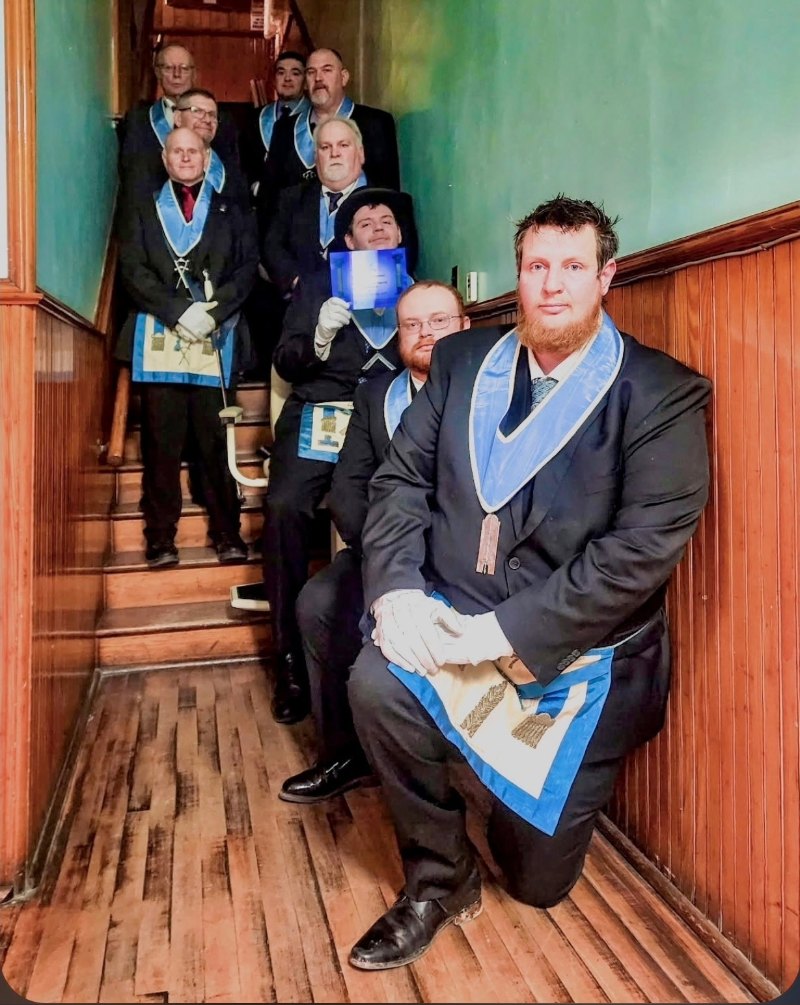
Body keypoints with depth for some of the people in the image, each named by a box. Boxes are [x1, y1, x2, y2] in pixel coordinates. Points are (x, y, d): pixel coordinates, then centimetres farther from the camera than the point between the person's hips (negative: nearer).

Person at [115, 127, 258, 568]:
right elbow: (133, 271, 5)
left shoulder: (234, 213, 18)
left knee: (216, 441, -3)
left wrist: (212, 311, -11)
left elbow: (247, 268, 5)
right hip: (157, 342, 1)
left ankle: (226, 533, 4)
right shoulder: (143, 212, 18)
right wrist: (180, 312, -10)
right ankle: (160, 537, 4)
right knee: (161, 444, -2)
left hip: (215, 342, 0)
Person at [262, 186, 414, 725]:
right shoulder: (321, 286, 19)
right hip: (318, 415, 0)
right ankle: (292, 656, -17)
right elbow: (286, 363, 10)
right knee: (285, 506, -29)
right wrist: (321, 333, -7)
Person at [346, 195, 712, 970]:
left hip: (577, 654, -2)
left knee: (538, 878, 6)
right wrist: (395, 588, -16)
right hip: (452, 618, 3)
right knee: (378, 684, -30)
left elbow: (644, 547, -18)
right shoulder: (460, 361, 5)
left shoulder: (662, 394, -8)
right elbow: (401, 478, 2)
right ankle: (439, 878, -2)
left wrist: (509, 631, -23)